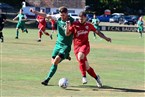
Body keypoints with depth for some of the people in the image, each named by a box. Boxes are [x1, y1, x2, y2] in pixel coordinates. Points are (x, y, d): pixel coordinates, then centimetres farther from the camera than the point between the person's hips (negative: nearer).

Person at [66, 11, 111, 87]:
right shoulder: (74, 24, 1)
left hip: (85, 45, -1)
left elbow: (97, 32, 19)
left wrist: (105, 38, 12)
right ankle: (96, 77, 21)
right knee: (86, 66, -1)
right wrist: (67, 27, -20)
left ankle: (84, 76, -22)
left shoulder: (89, 25, 7)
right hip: (76, 46, 1)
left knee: (80, 56, -35)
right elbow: (67, 34, -2)